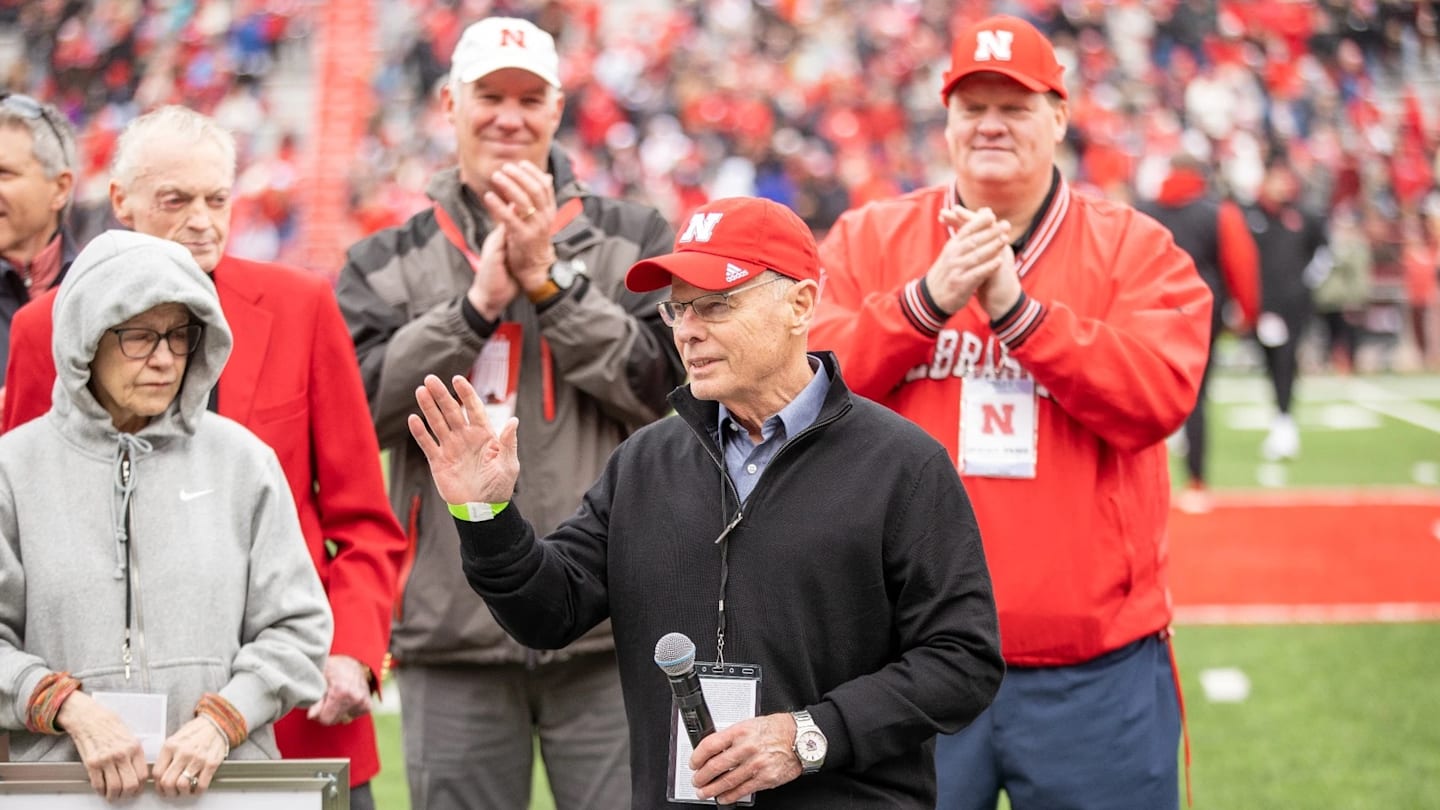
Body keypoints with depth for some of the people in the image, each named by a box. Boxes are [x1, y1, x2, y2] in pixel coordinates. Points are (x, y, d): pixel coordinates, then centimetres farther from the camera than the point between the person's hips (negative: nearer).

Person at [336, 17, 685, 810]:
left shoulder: (633, 238, 9)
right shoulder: (386, 263, 12)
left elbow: (670, 387, -3)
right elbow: (364, 405, -3)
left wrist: (549, 280, -8)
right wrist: (477, 303, -10)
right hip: (453, 634, 1)